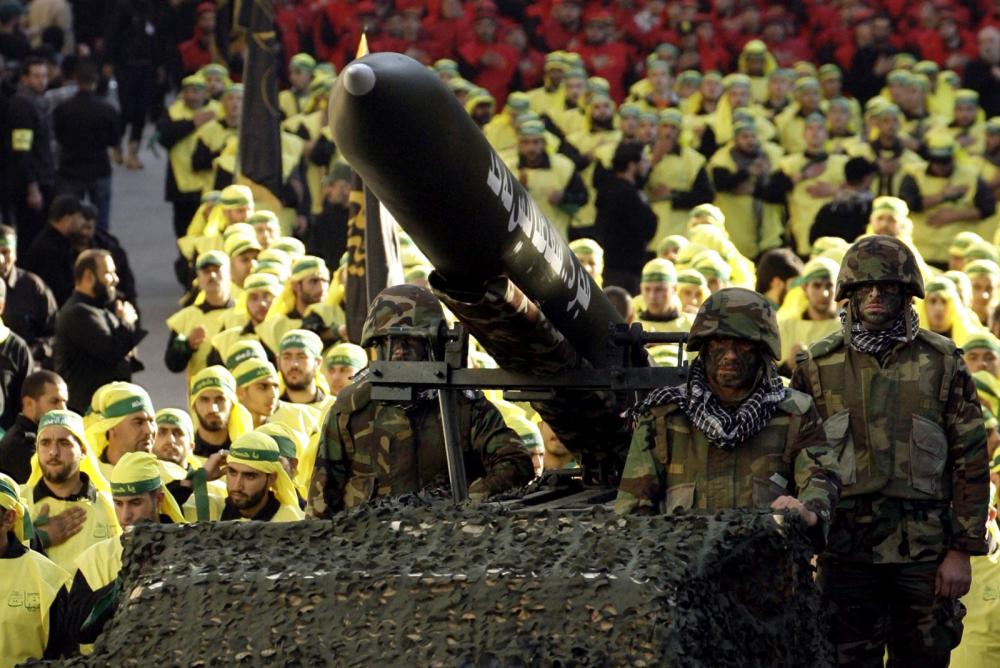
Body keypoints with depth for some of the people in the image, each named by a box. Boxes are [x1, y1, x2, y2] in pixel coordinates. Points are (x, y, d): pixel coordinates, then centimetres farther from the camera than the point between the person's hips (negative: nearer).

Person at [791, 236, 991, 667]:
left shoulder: (942, 363, 4)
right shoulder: (817, 366, 6)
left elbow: (971, 462, 3)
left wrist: (962, 550, -3)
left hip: (924, 551, 0)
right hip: (845, 547, 0)